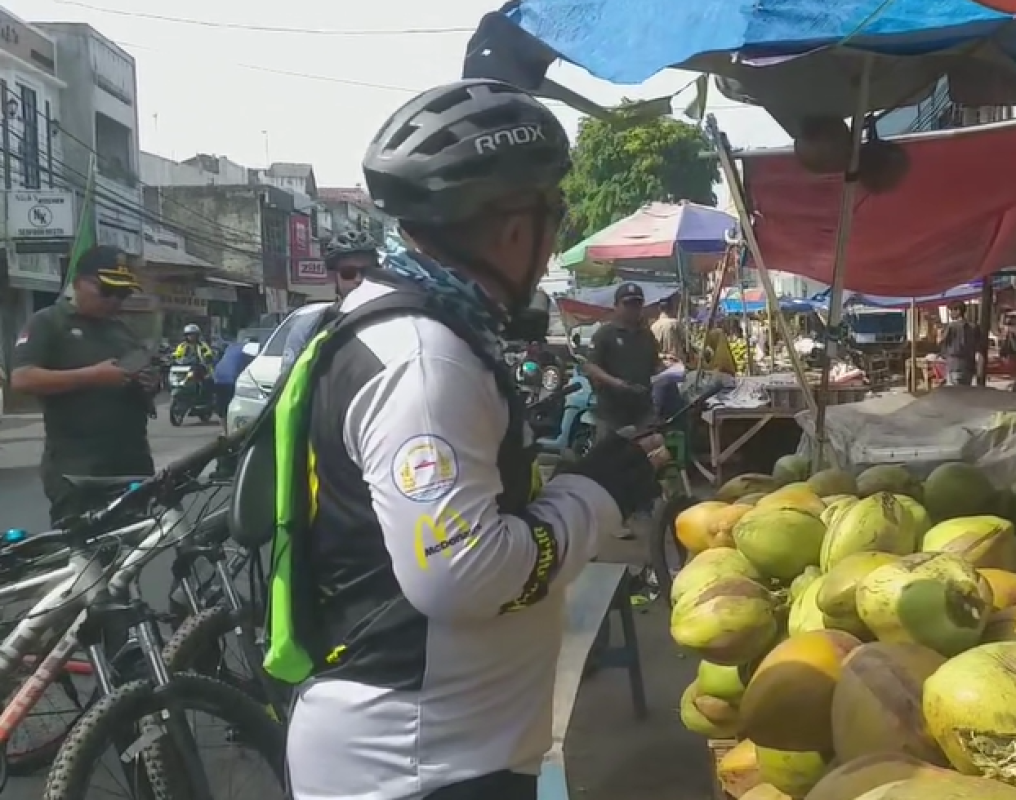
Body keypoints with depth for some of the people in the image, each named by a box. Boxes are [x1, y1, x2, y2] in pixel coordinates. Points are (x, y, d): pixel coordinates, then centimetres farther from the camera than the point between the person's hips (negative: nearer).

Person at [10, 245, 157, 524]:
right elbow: (21, 378, -15)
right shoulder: (47, 323, -1)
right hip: (75, 463, -7)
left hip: (133, 457, 7)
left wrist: (149, 385, 3)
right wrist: (92, 376, -20)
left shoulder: (123, 331, 19)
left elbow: (144, 389, 28)